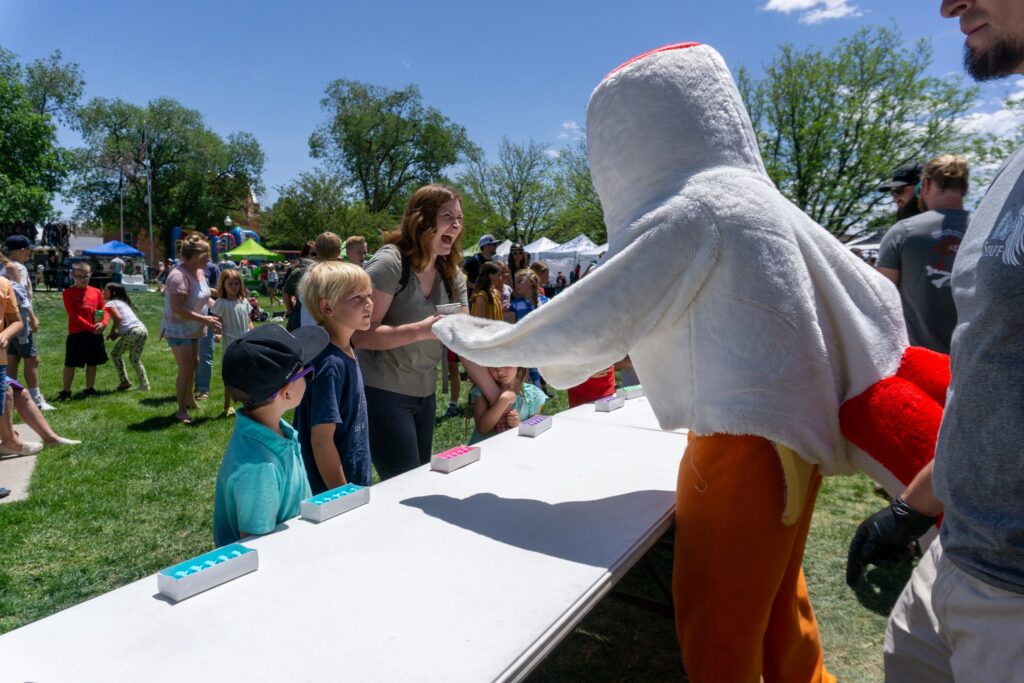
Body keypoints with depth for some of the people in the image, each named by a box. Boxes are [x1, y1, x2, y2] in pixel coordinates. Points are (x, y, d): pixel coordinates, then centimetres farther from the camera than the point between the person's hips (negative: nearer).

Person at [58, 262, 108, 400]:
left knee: (92, 363, 11)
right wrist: (91, 327, -18)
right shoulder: (69, 293, -3)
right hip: (76, 334, -3)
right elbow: (74, 315, -10)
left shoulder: (96, 292, 8)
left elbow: (104, 311, 6)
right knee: (70, 364, 2)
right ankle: (66, 391, 13)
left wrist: (103, 323, -15)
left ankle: (89, 389, 23)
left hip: (95, 333, 3)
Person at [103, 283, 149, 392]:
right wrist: (117, 333, 14)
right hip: (143, 330, 8)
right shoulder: (122, 302, 26)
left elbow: (118, 318, -15)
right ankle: (144, 385, 16)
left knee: (115, 353, 15)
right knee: (135, 359, 21)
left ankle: (124, 382, 11)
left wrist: (112, 332, -2)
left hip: (131, 332, -8)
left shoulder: (110, 303, 1)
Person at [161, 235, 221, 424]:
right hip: (178, 329, -10)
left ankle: (189, 398, 42)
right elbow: (177, 309, -32)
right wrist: (205, 320, -31)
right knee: (186, 368, -7)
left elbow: (204, 297, 15)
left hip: (192, 329, 10)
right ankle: (181, 410, 6)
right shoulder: (179, 275, -27)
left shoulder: (199, 271, 1)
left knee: (193, 364, 22)